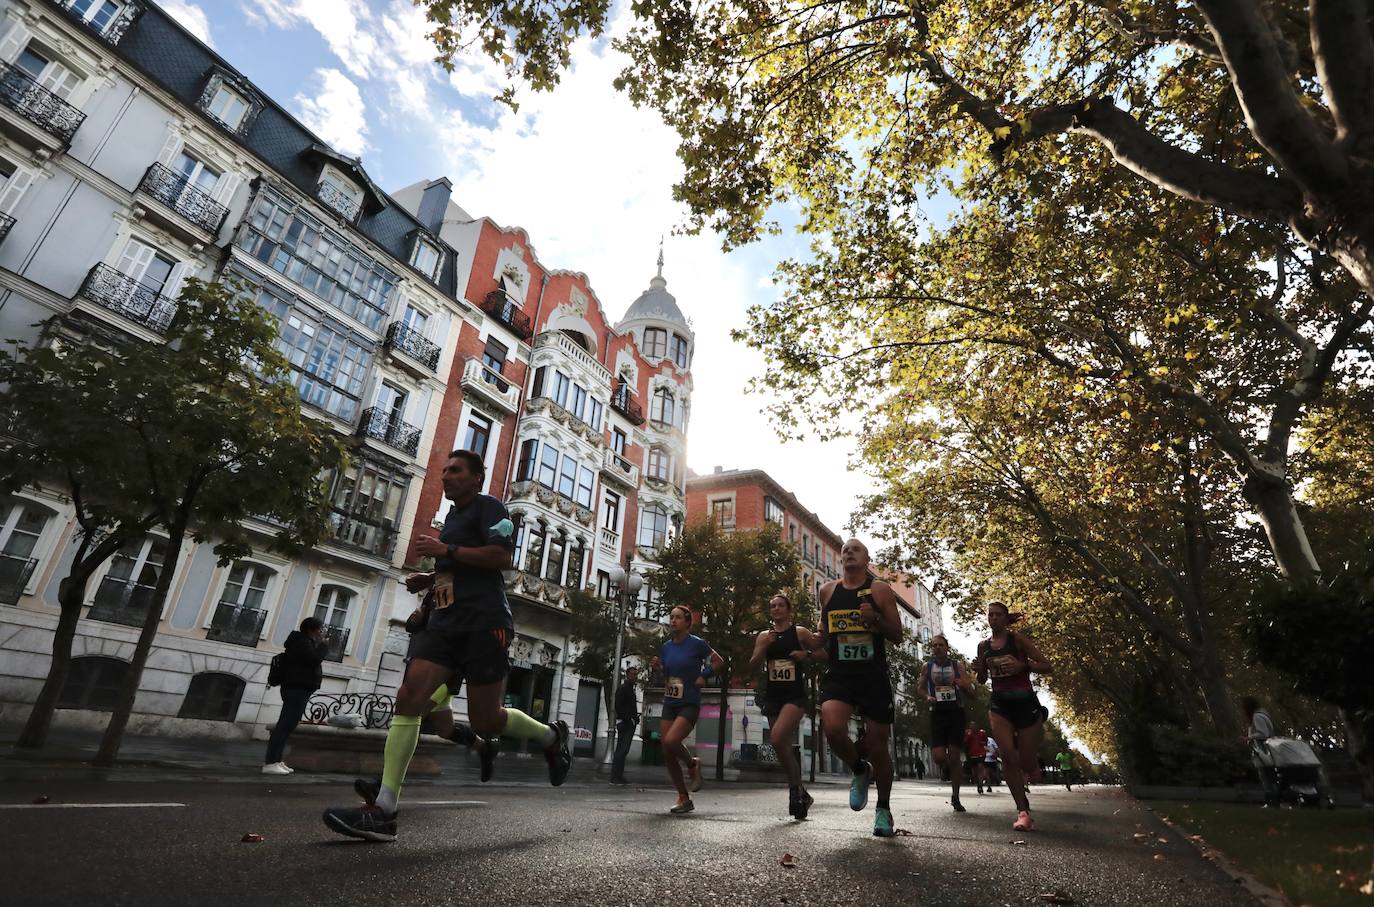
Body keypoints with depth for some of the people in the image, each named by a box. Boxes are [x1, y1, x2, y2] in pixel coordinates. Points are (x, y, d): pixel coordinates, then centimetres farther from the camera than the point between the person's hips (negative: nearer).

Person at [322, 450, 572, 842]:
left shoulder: (488, 507, -2)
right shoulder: (452, 517, 24)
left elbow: (502, 557, -17)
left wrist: (446, 550, -15)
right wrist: (429, 579, 19)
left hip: (484, 623, -8)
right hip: (445, 622, 8)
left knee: (485, 722, -2)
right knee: (408, 698, -9)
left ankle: (551, 735, 24)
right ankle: (383, 812, -7)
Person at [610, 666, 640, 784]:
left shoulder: (631, 689, 21)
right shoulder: (622, 688, -6)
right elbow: (618, 706, -16)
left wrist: (635, 719, 9)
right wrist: (628, 719, -19)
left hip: (630, 724, 9)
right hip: (624, 723, -9)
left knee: (622, 750, 9)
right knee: (622, 750, -10)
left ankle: (618, 776, 12)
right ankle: (615, 777, -8)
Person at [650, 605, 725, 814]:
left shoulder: (697, 644, -9)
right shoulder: (666, 647, 6)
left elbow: (719, 662, 1)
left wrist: (704, 676, -10)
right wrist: (655, 667, -1)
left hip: (689, 705, -6)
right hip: (669, 704, 6)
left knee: (671, 741, -25)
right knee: (667, 753, 3)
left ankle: (692, 764, 7)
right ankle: (684, 799, 19)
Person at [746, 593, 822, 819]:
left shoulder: (800, 632, 0)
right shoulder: (764, 636, 9)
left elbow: (825, 654, 7)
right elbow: (752, 668, 4)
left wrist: (807, 654, -12)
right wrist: (764, 647, -10)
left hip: (794, 694, -5)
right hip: (772, 695, 5)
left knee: (777, 739, -23)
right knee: (784, 747, 11)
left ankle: (795, 790, -3)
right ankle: (800, 794, 30)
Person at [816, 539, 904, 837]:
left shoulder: (880, 590, -1)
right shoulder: (827, 591, 7)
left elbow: (897, 637, -1)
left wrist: (875, 618, -18)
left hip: (874, 678, -1)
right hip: (838, 676, 1)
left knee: (877, 746, 6)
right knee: (832, 728, -24)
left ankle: (884, 809, 33)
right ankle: (859, 771, 10)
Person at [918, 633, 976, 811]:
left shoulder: (957, 666, 5)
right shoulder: (927, 667, 6)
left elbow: (971, 692, 6)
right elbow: (919, 688, 14)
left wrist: (964, 685, -17)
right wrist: (927, 697, -8)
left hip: (956, 712, 0)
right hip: (937, 713, 0)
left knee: (954, 755, -1)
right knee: (938, 756, -10)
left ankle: (956, 798, 14)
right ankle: (957, 769, 26)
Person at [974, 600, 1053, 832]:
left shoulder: (1018, 639, -4)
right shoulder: (984, 646, 7)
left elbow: (1046, 666, -4)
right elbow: (982, 680, 15)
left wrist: (1023, 665, -20)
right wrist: (979, 669, -7)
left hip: (1025, 702, -2)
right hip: (999, 704, 2)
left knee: (1026, 763, 3)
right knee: (1007, 756, -14)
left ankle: (1033, 768, 41)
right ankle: (1023, 811, -3)